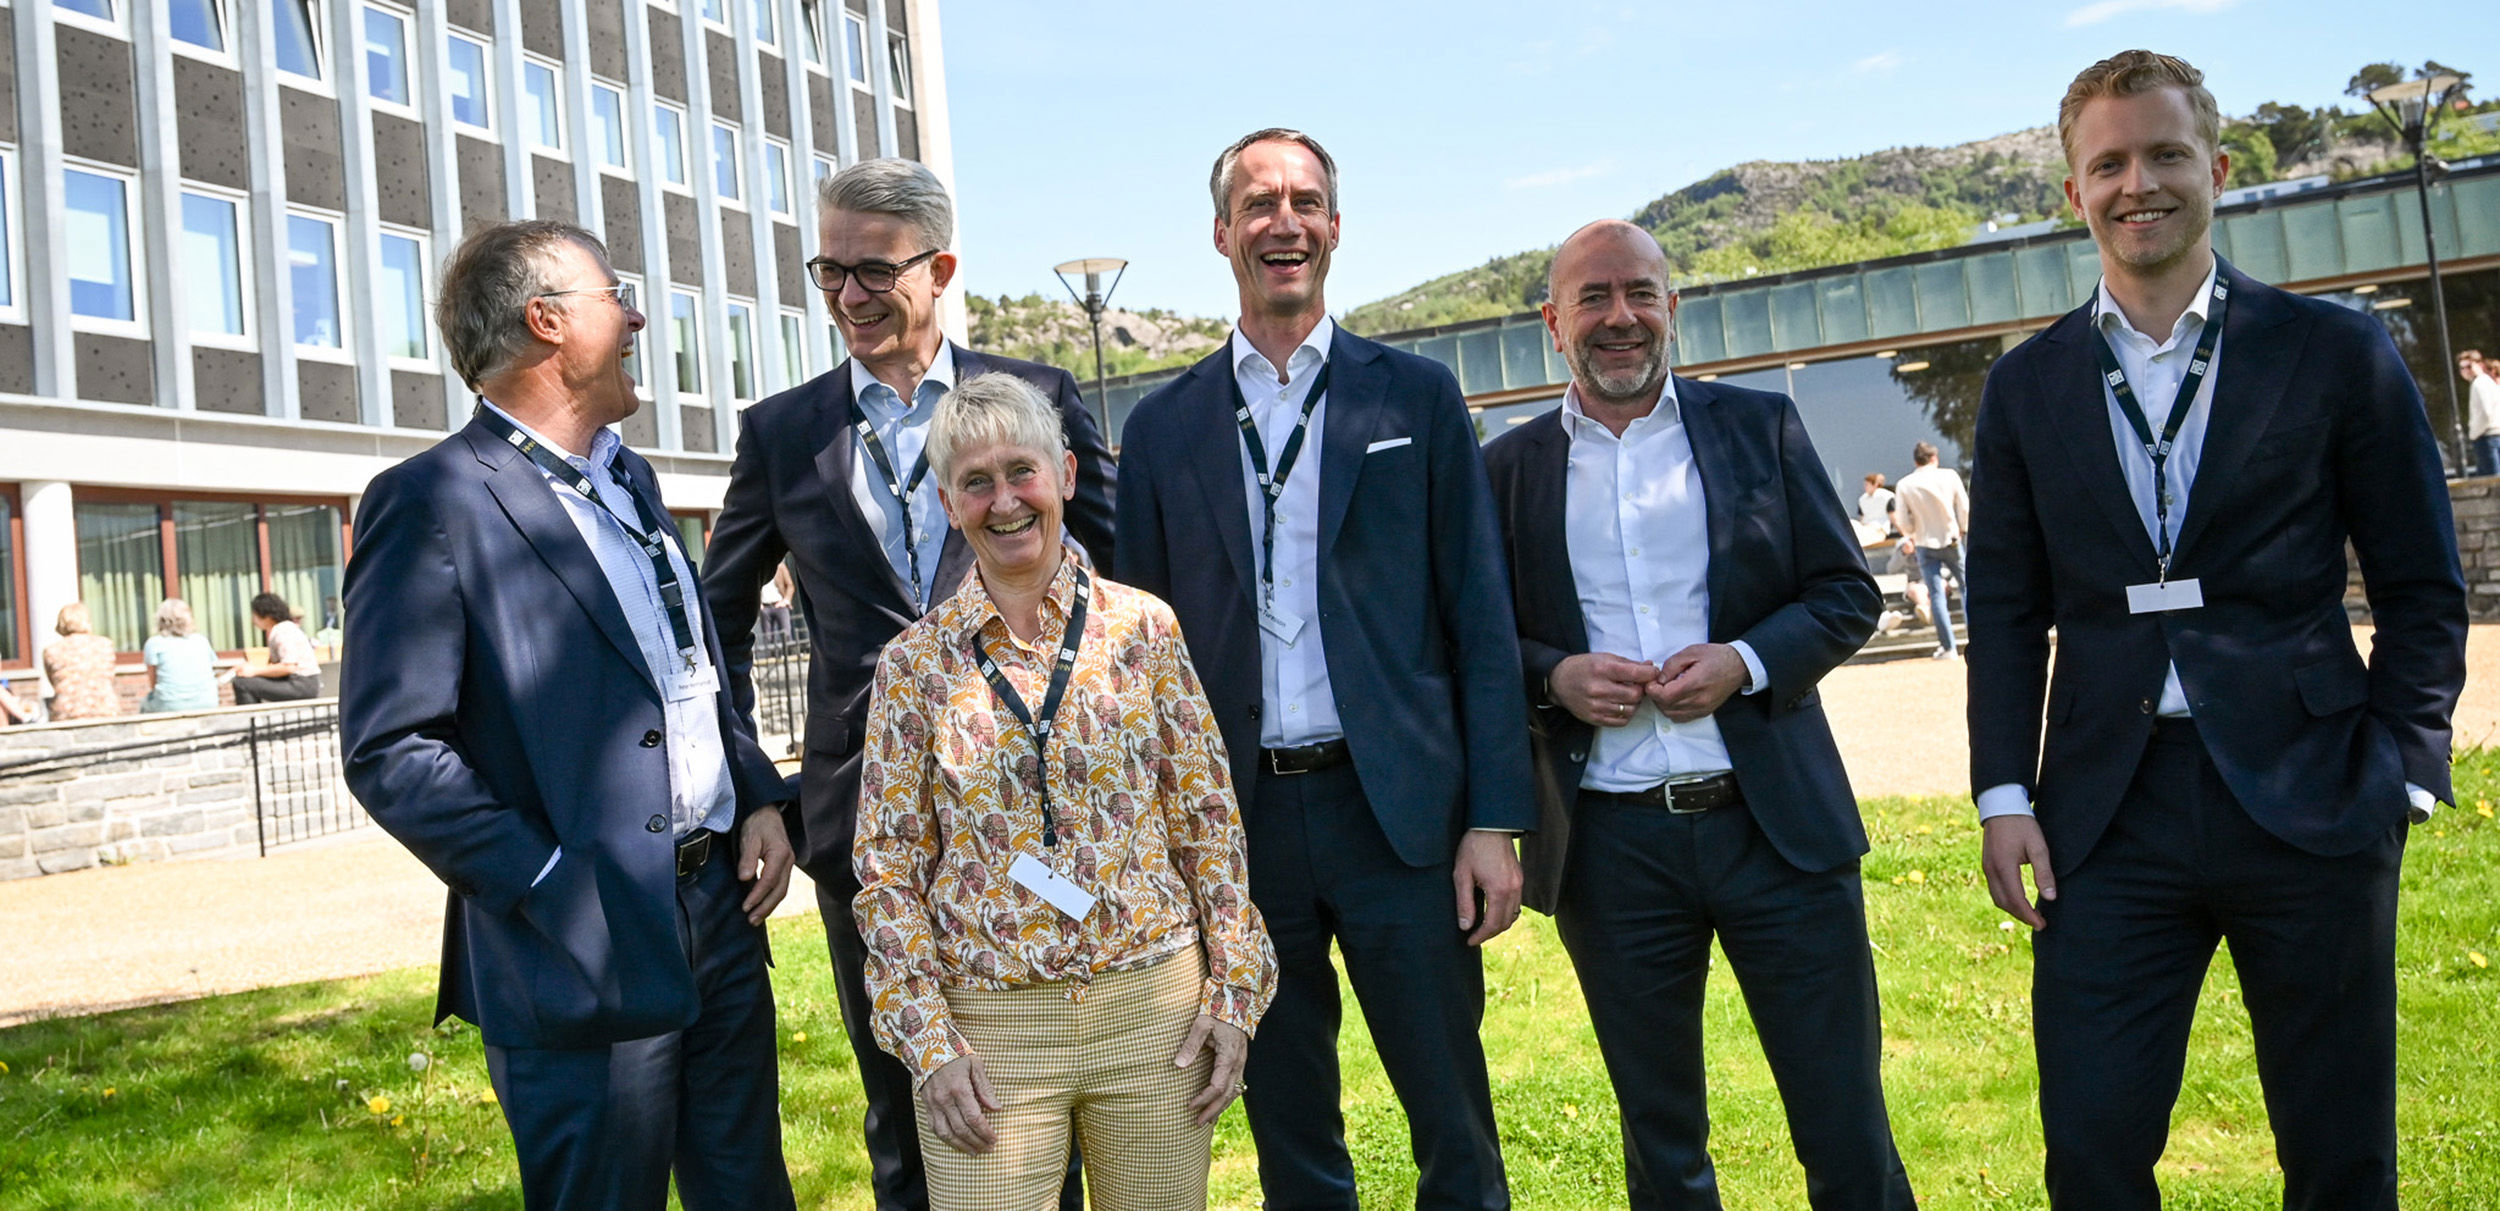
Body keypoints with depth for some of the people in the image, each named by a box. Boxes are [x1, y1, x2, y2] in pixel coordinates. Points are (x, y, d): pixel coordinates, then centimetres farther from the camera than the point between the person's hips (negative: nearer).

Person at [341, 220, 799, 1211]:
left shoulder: (629, 481, 15)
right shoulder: (432, 503, -11)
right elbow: (391, 753, -15)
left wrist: (760, 797, 7)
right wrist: (555, 891, -18)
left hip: (722, 911, 8)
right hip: (585, 949, -8)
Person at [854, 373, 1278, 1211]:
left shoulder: (1143, 628, 2)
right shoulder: (914, 664, 1)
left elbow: (1209, 820, 4)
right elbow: (888, 866, 2)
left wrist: (1233, 993, 0)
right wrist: (928, 1042, -5)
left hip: (1155, 1009, 1)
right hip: (989, 1030, -1)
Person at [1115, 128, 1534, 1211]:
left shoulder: (1416, 397, 4)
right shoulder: (1162, 428, 7)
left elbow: (1481, 619, 1)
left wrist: (1495, 820, -6)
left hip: (1399, 812, -1)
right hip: (1239, 824, 2)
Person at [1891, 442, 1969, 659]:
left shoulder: (1905, 485, -6)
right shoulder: (1949, 476, -5)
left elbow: (1904, 521, -4)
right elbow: (1964, 508, -2)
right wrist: (1962, 530, 16)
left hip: (1925, 545, 0)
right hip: (1951, 541, 0)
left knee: (1936, 595, 1)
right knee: (1966, 587, 14)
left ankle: (1948, 646, -1)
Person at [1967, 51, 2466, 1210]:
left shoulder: (2335, 352, 3)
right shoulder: (2026, 386, 9)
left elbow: (2423, 588, 4)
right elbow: (2006, 609, 9)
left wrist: (2400, 768, -5)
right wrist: (2003, 792, 1)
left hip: (2307, 801, -1)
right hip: (2109, 812, 1)